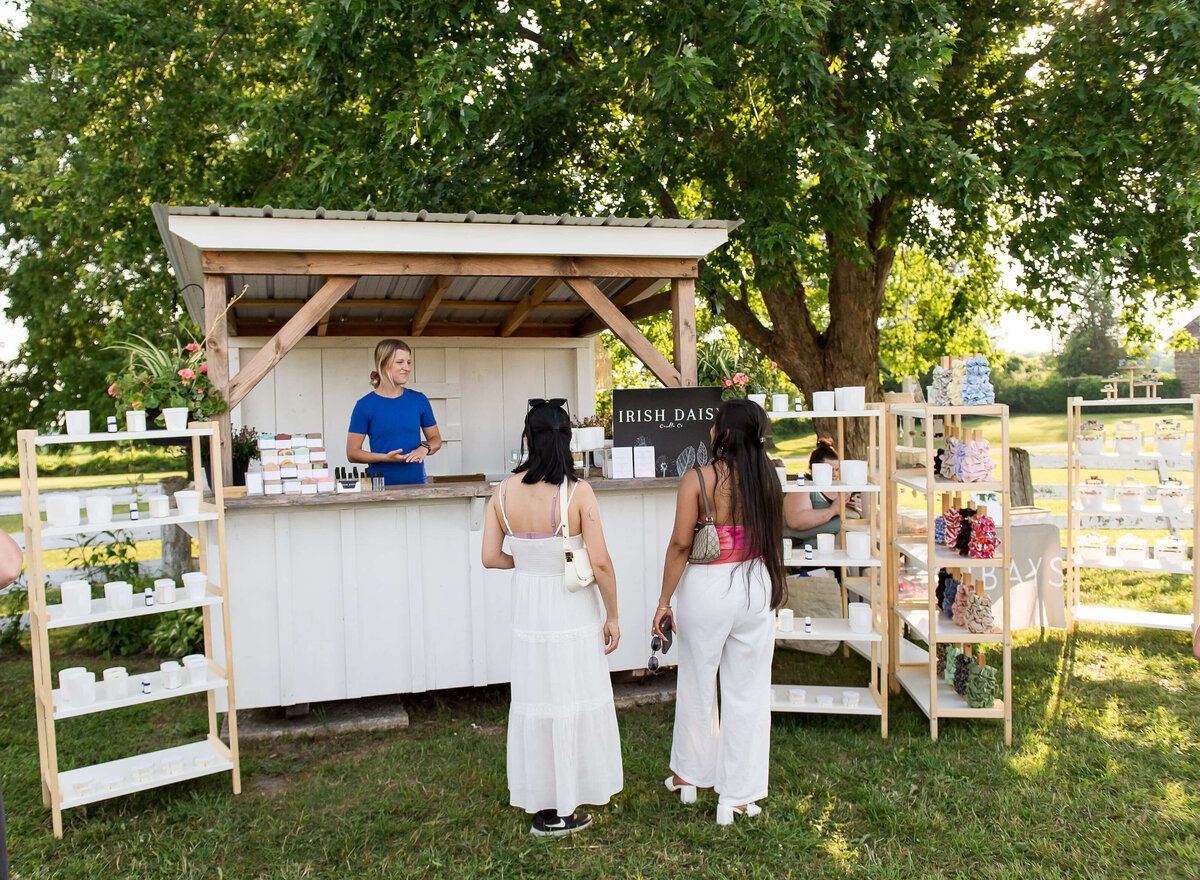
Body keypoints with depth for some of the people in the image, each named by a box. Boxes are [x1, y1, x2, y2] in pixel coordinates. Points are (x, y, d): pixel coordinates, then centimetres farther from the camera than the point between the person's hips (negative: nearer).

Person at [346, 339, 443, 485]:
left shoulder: (419, 400, 6)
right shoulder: (365, 405, -3)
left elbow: (436, 439, 15)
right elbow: (352, 453, -3)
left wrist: (424, 449, -7)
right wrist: (386, 458, -16)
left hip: (417, 482, 2)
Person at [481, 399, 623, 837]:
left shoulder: (503, 492, -6)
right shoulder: (577, 492, -16)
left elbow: (490, 557, -2)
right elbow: (600, 562, -16)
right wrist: (613, 616, -5)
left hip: (527, 610, 4)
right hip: (572, 611, -4)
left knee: (534, 701, 16)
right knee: (573, 702, 10)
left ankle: (540, 802, 30)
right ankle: (562, 808, 22)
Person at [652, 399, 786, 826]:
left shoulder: (697, 480, -13)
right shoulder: (765, 478, -1)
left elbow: (680, 544, -14)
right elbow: (773, 538, 7)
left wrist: (664, 602, -7)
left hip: (706, 587, -3)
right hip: (755, 587, 3)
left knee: (697, 685, 16)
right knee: (748, 693, 10)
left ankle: (689, 777, 35)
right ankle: (738, 796, 20)